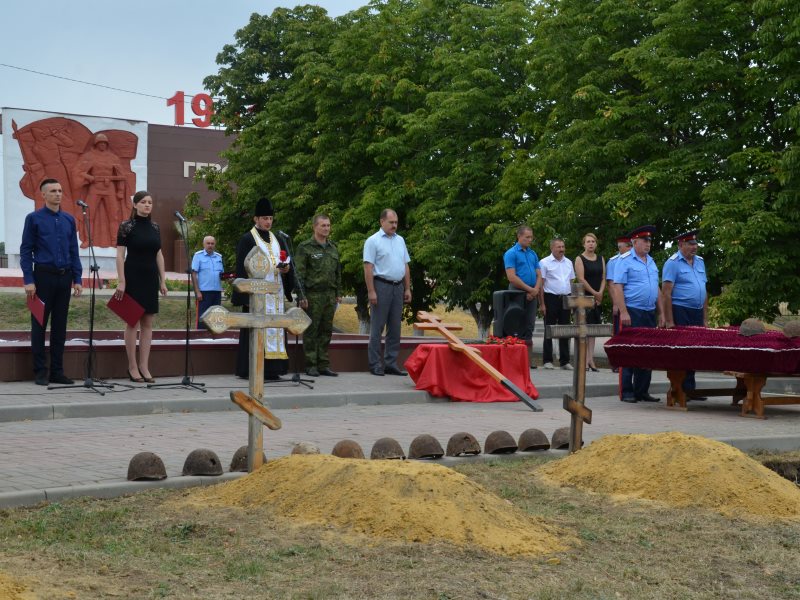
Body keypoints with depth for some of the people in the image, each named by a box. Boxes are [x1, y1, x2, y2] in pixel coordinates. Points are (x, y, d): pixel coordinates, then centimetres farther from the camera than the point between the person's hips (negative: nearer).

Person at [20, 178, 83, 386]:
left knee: (60, 326, 7)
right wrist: (28, 280, -11)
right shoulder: (34, 219, -1)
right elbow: (26, 251, -4)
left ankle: (57, 371, 14)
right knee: (39, 325, 1)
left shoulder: (69, 220, 10)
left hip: (64, 277, 4)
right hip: (43, 276, -4)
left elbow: (74, 251, 12)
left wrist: (77, 279, 6)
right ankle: (40, 372, 7)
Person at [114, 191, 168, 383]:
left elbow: (159, 255, 13)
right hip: (133, 277, -5)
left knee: (148, 323, 5)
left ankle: (144, 366, 9)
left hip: (151, 278, 6)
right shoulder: (126, 226, -6)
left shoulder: (155, 227, 10)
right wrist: (121, 281, -14)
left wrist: (163, 280, 9)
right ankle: (132, 367, 4)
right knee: (133, 322, -2)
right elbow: (120, 255, -8)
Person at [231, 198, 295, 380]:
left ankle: (272, 369, 6)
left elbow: (288, 261, 18)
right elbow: (242, 268, -6)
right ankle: (252, 370, -5)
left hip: (276, 293, 6)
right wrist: (247, 295, -13)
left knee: (275, 329, 3)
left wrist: (287, 268, -7)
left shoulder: (278, 239, 17)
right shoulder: (247, 240, -1)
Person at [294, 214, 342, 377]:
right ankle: (311, 365, 3)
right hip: (313, 295, -6)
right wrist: (301, 295, -15)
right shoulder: (305, 247, -4)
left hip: (330, 295, 6)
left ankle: (323, 364, 13)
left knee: (326, 331, 7)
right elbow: (299, 273, -9)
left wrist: (338, 293, 16)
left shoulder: (333, 248, 16)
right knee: (311, 331, -2)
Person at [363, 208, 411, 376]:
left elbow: (405, 266, 18)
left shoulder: (400, 240, 15)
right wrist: (371, 291, -16)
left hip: (398, 287, 6)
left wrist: (407, 288, 11)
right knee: (377, 328, -3)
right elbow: (368, 267, -10)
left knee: (395, 328, 7)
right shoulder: (373, 241, -4)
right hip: (381, 286, -6)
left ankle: (391, 363, 12)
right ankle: (375, 364, 1)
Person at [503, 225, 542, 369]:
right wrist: (529, 289, -13)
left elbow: (539, 275, 12)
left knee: (529, 327, 6)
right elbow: (511, 277, -14)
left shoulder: (533, 254, 15)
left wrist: (535, 290, -7)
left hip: (532, 295, 6)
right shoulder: (511, 253, -5)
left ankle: (529, 359, 8)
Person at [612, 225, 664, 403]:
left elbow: (657, 289, 20)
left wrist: (661, 313, 15)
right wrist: (623, 312, -19)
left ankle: (642, 391, 15)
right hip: (632, 313, -7)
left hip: (650, 314, 7)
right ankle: (627, 392, 1)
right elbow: (618, 288, -12)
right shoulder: (625, 261, -5)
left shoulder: (651, 262, 17)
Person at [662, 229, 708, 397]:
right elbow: (666, 293, -12)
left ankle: (690, 389, 16)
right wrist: (669, 321, -16)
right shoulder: (673, 263, -7)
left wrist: (705, 318, 14)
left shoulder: (700, 262, 15)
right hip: (680, 312, -7)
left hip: (697, 313, 7)